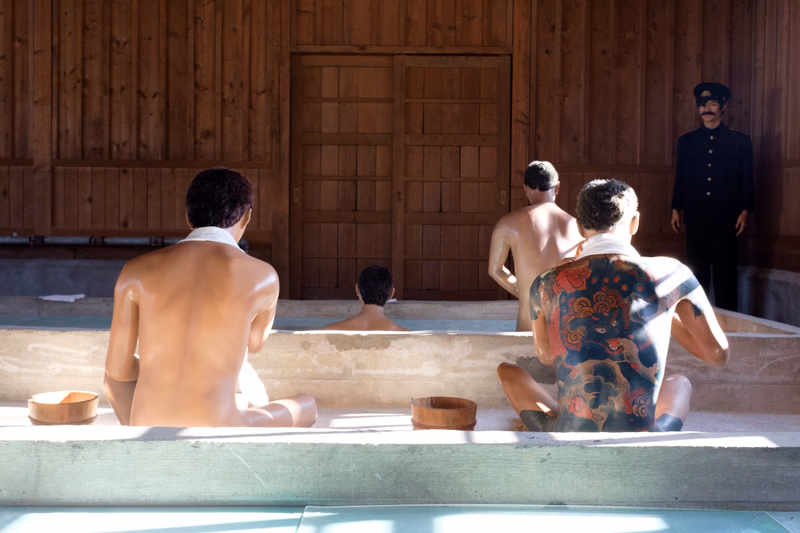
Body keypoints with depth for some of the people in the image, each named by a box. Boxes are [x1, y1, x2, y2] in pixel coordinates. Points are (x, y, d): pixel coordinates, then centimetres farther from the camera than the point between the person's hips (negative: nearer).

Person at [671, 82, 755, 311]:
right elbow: (680, 178, 13)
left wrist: (744, 211, -3)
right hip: (695, 217, 2)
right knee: (697, 272, 5)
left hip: (726, 218, -2)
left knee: (725, 273, -2)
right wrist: (676, 209, 7)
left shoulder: (740, 140, 6)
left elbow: (747, 179, 4)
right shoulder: (686, 141, 12)